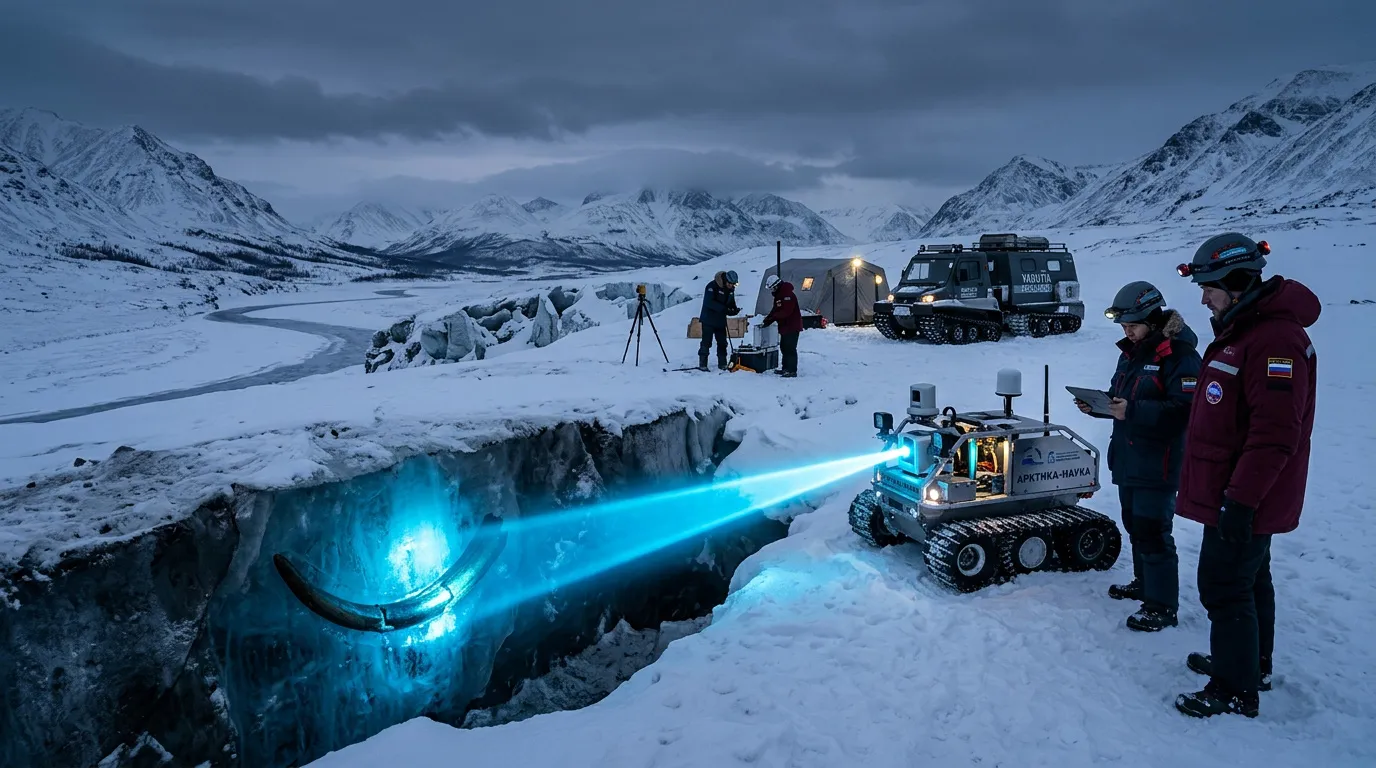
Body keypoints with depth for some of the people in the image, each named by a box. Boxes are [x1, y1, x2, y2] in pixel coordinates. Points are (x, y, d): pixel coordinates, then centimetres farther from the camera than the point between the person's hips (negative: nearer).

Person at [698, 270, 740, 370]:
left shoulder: (731, 289, 4)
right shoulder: (713, 286, -19)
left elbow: (731, 302, 15)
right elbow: (708, 302, -26)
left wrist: (734, 310, -9)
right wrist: (724, 309, -31)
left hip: (721, 320, 7)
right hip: (708, 319, -7)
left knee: (722, 343, 8)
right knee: (706, 342, -7)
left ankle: (722, 364, 17)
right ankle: (702, 364, -1)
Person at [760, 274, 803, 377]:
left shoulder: (788, 295, -19)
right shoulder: (778, 296, 15)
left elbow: (786, 312, -26)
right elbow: (775, 310, 17)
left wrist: (770, 318, -23)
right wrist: (766, 321, 3)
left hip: (792, 327, -11)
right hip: (784, 326, 11)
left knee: (790, 348, -10)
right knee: (784, 348, 16)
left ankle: (792, 370, -8)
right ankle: (785, 368, 25)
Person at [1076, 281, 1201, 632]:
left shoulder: (1179, 356, -16)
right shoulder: (1131, 352, 13)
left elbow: (1185, 410, -25)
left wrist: (1132, 411, -30)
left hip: (1159, 464, -9)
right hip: (1127, 459, 9)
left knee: (1153, 532, -6)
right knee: (1135, 525, 19)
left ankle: (1163, 606, 4)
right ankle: (1144, 583, 36)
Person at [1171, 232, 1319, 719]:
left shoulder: (1276, 341, -23)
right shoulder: (1240, 331, 12)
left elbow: (1275, 434, -28)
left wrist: (1240, 500, -26)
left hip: (1244, 500, -10)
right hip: (1242, 496, 10)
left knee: (1224, 587, -2)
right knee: (1250, 579, 21)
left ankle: (1236, 692, 10)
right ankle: (1252, 664, 37)